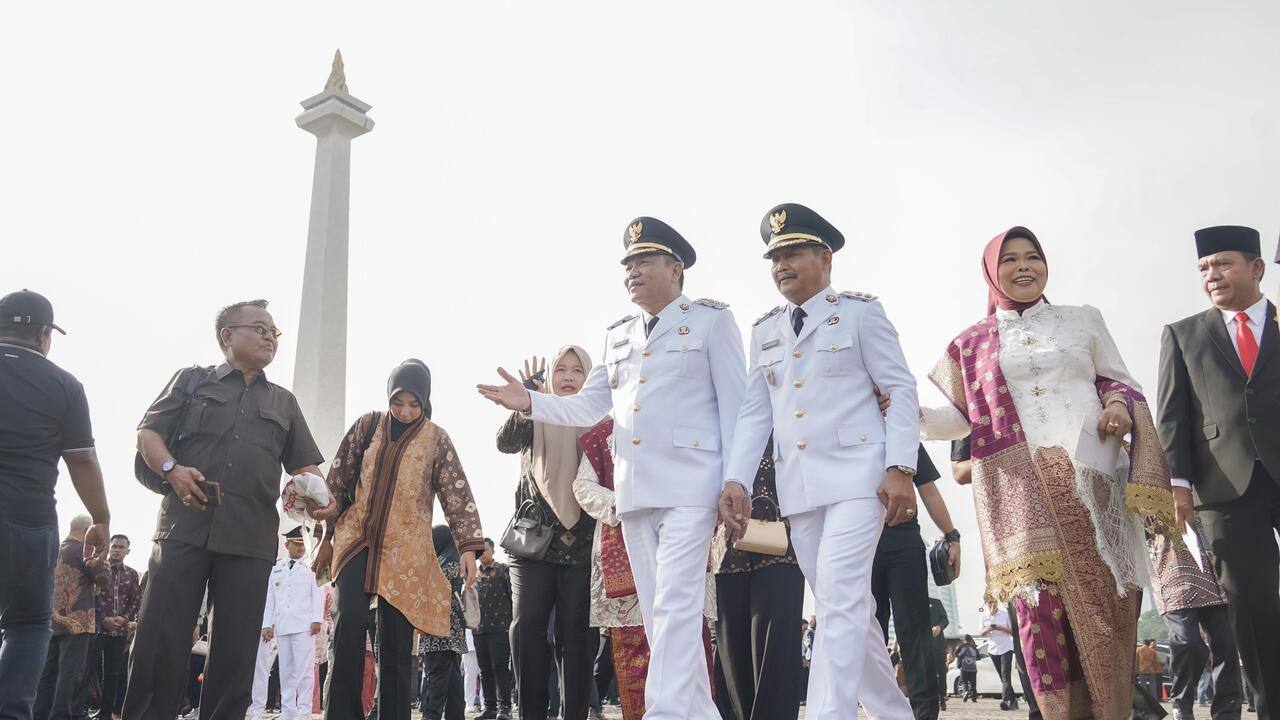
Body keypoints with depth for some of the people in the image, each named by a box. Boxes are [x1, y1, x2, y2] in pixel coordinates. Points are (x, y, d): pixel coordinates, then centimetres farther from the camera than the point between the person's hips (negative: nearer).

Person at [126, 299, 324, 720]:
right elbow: (148, 433, 8)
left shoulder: (284, 403, 22)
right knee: (159, 638, -6)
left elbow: (306, 466, 18)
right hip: (185, 526, -2)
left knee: (236, 647, 2)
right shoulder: (192, 380, 16)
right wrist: (171, 468, -13)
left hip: (250, 538, 2)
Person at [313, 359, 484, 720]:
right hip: (356, 540, 1)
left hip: (405, 551, -1)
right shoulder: (367, 425, 5)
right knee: (348, 625, -17)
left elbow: (458, 495, -4)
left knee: (397, 643, -1)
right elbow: (338, 480, 10)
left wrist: (468, 546, -16)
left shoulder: (437, 440, 1)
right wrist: (326, 537, 9)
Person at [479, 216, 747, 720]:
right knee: (656, 613, 10)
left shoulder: (711, 319, 3)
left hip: (689, 485, -6)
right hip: (634, 490, 6)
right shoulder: (617, 335, 19)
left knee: (675, 605, -13)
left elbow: (735, 405, -2)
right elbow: (587, 408, 17)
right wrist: (530, 403, -1)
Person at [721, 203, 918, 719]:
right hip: (797, 489, 5)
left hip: (856, 477, -5)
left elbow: (901, 390, -3)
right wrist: (736, 480, 0)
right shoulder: (764, 331, 17)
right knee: (848, 606, 11)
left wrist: (900, 468, -13)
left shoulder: (860, 311, 3)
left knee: (840, 599, -15)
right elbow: (755, 411, 12)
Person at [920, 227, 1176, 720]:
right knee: (1040, 607, -6)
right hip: (1021, 490, 0)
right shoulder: (972, 343, 13)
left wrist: (1118, 407, -7)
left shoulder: (1083, 319, 15)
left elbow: (1120, 383, 17)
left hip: (1092, 478, 1)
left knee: (1104, 603, -2)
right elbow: (961, 418, 11)